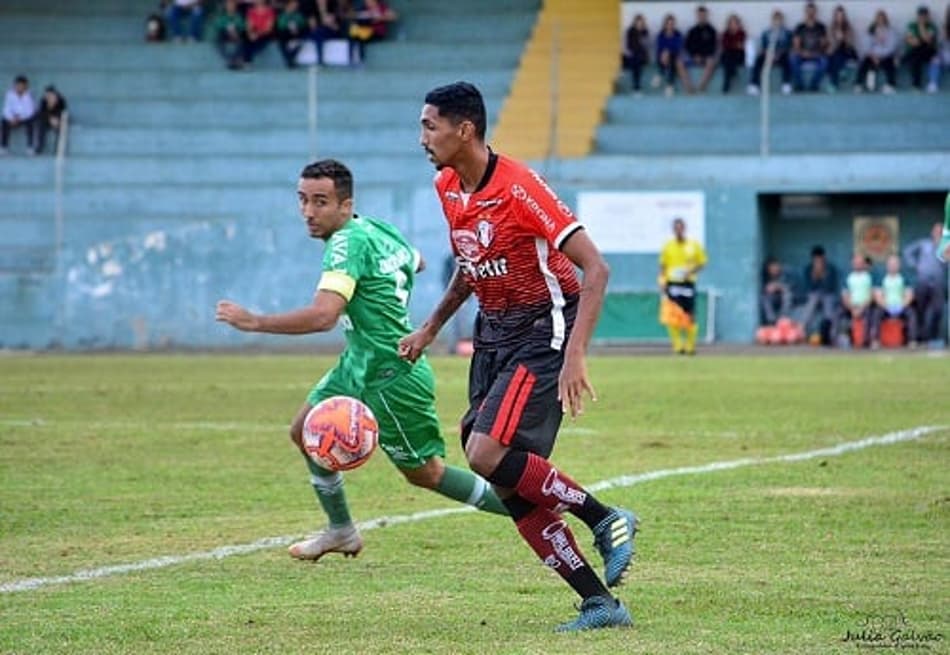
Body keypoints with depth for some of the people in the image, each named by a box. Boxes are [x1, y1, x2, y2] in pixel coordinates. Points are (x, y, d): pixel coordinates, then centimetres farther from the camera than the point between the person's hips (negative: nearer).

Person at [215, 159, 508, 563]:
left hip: (391, 375, -10)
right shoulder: (378, 230, 4)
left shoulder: (348, 242, -23)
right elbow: (416, 262, 25)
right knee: (306, 432, 11)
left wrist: (254, 322, -31)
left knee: (425, 473, 2)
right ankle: (341, 531, 24)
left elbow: (323, 315, -36)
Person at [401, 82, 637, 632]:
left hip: (542, 332, -8)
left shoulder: (520, 188, -20)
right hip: (494, 334, 8)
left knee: (487, 453, -24)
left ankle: (605, 519, -6)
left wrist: (575, 355, -29)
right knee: (512, 486, 0)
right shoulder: (448, 188, 5)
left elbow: (595, 269, -22)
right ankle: (600, 603, 6)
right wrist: (431, 328, 20)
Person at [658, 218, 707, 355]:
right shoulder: (668, 246, 4)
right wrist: (662, 282, -1)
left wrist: (690, 272, -11)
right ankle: (677, 345, -4)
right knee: (671, 317, -10)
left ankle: (690, 345, 14)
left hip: (688, 284, 0)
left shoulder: (694, 245, 1)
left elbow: (701, 263, 6)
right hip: (672, 284, 0)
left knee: (689, 317, 1)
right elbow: (663, 266, 10)